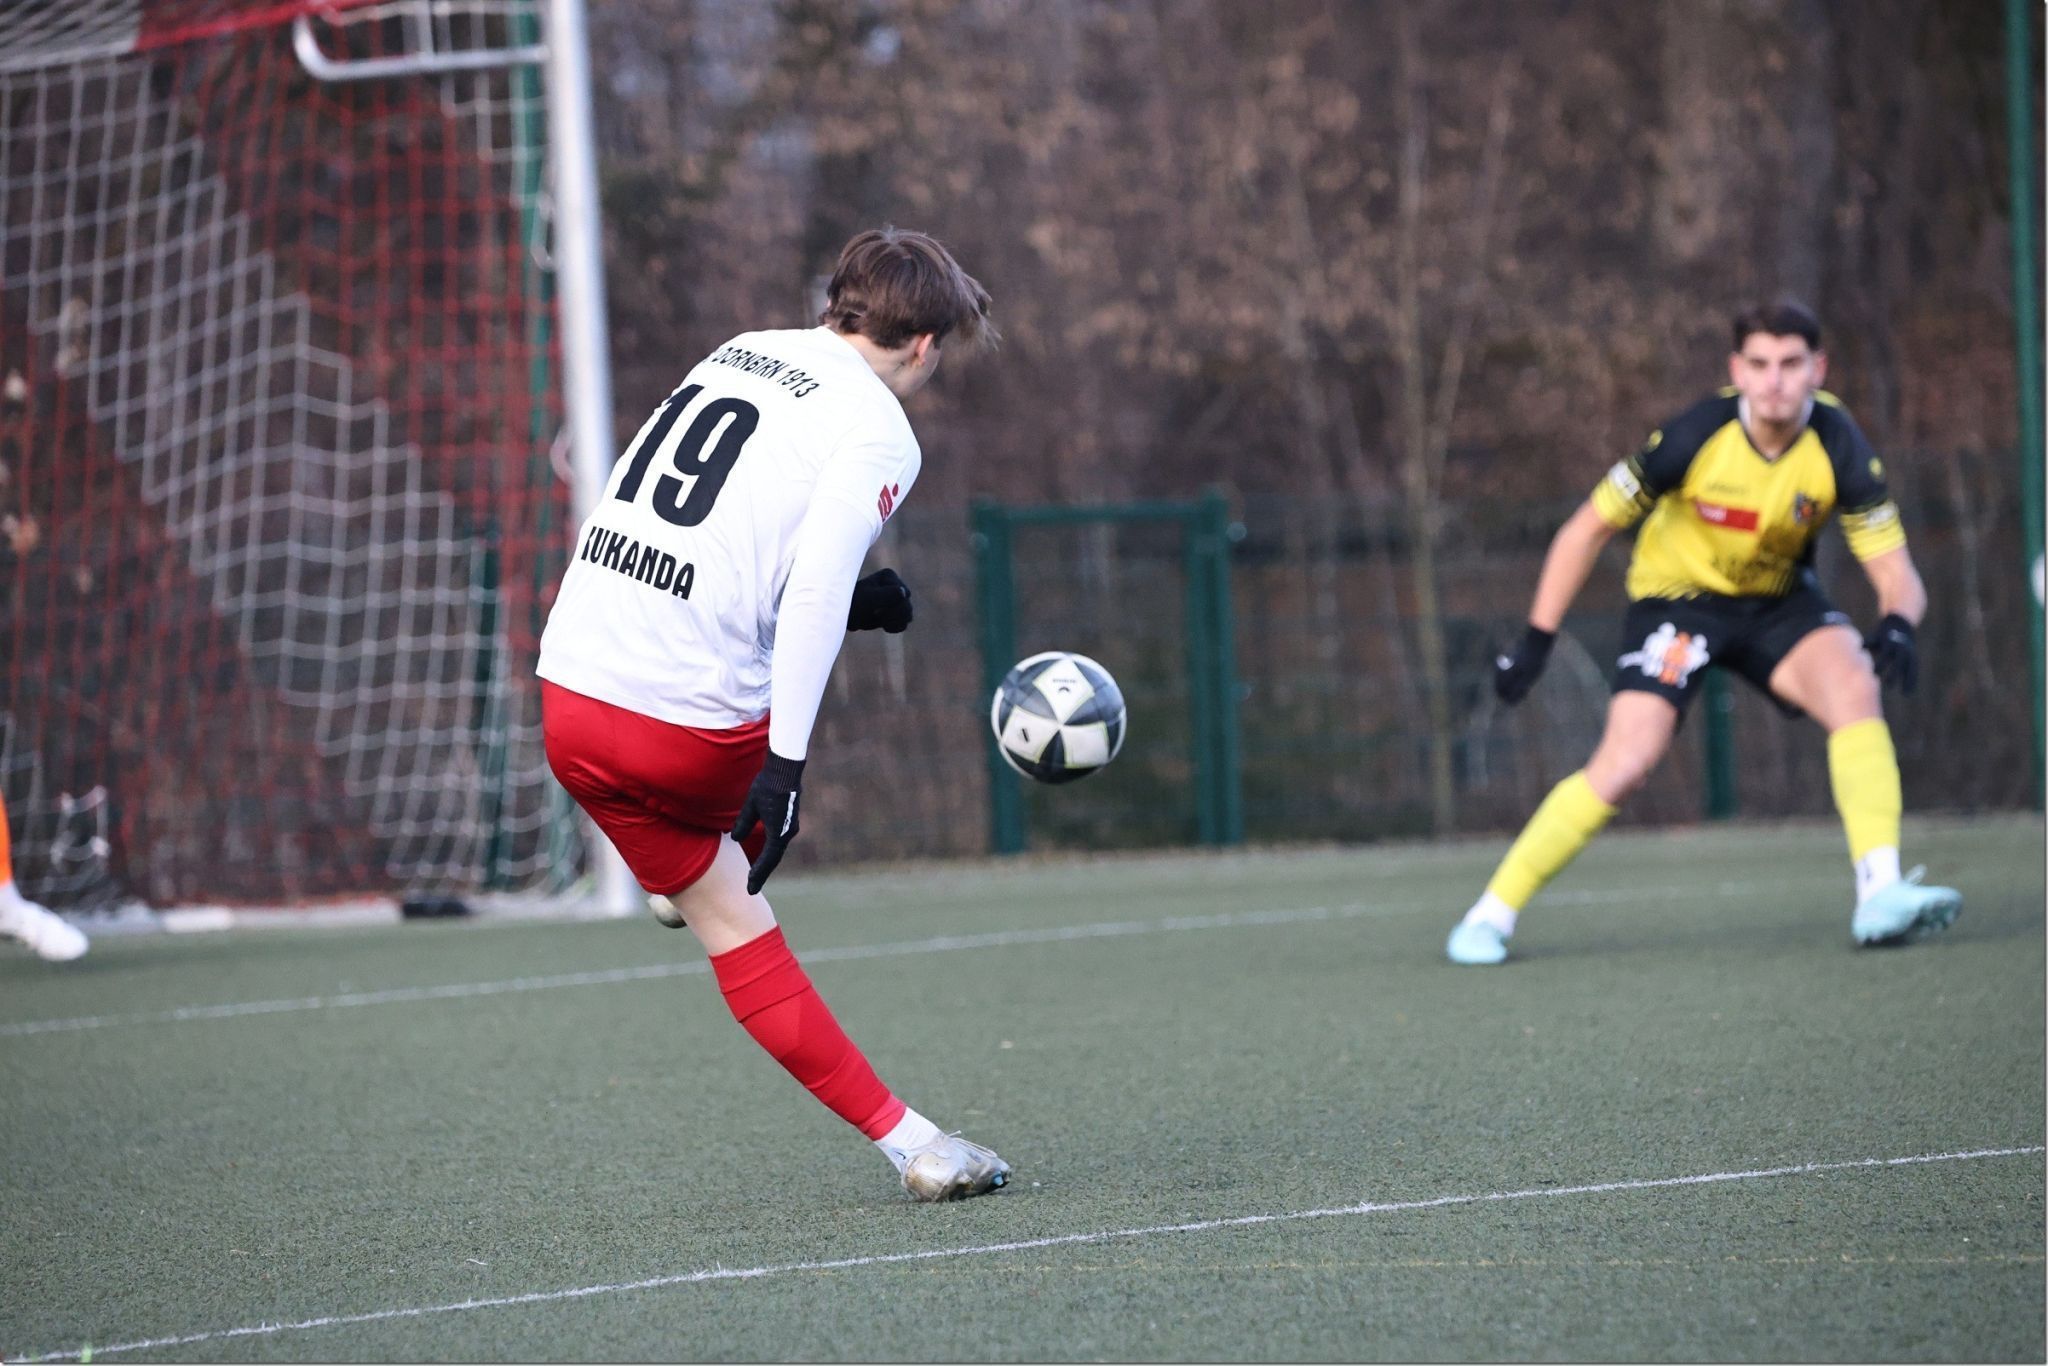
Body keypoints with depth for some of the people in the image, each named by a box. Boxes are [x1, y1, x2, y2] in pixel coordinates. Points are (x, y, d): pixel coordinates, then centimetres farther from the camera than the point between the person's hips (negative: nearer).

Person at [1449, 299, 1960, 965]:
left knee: (1854, 684, -28)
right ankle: (1491, 914, -6)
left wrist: (1897, 624, -42)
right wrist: (1536, 640, -15)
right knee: (1625, 764, -19)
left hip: (1779, 598, 3)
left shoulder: (1838, 447, -20)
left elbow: (1895, 571, -18)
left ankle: (1880, 893, -31)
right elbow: (1587, 530, -15)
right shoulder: (1695, 437, -26)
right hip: (1678, 593, -2)